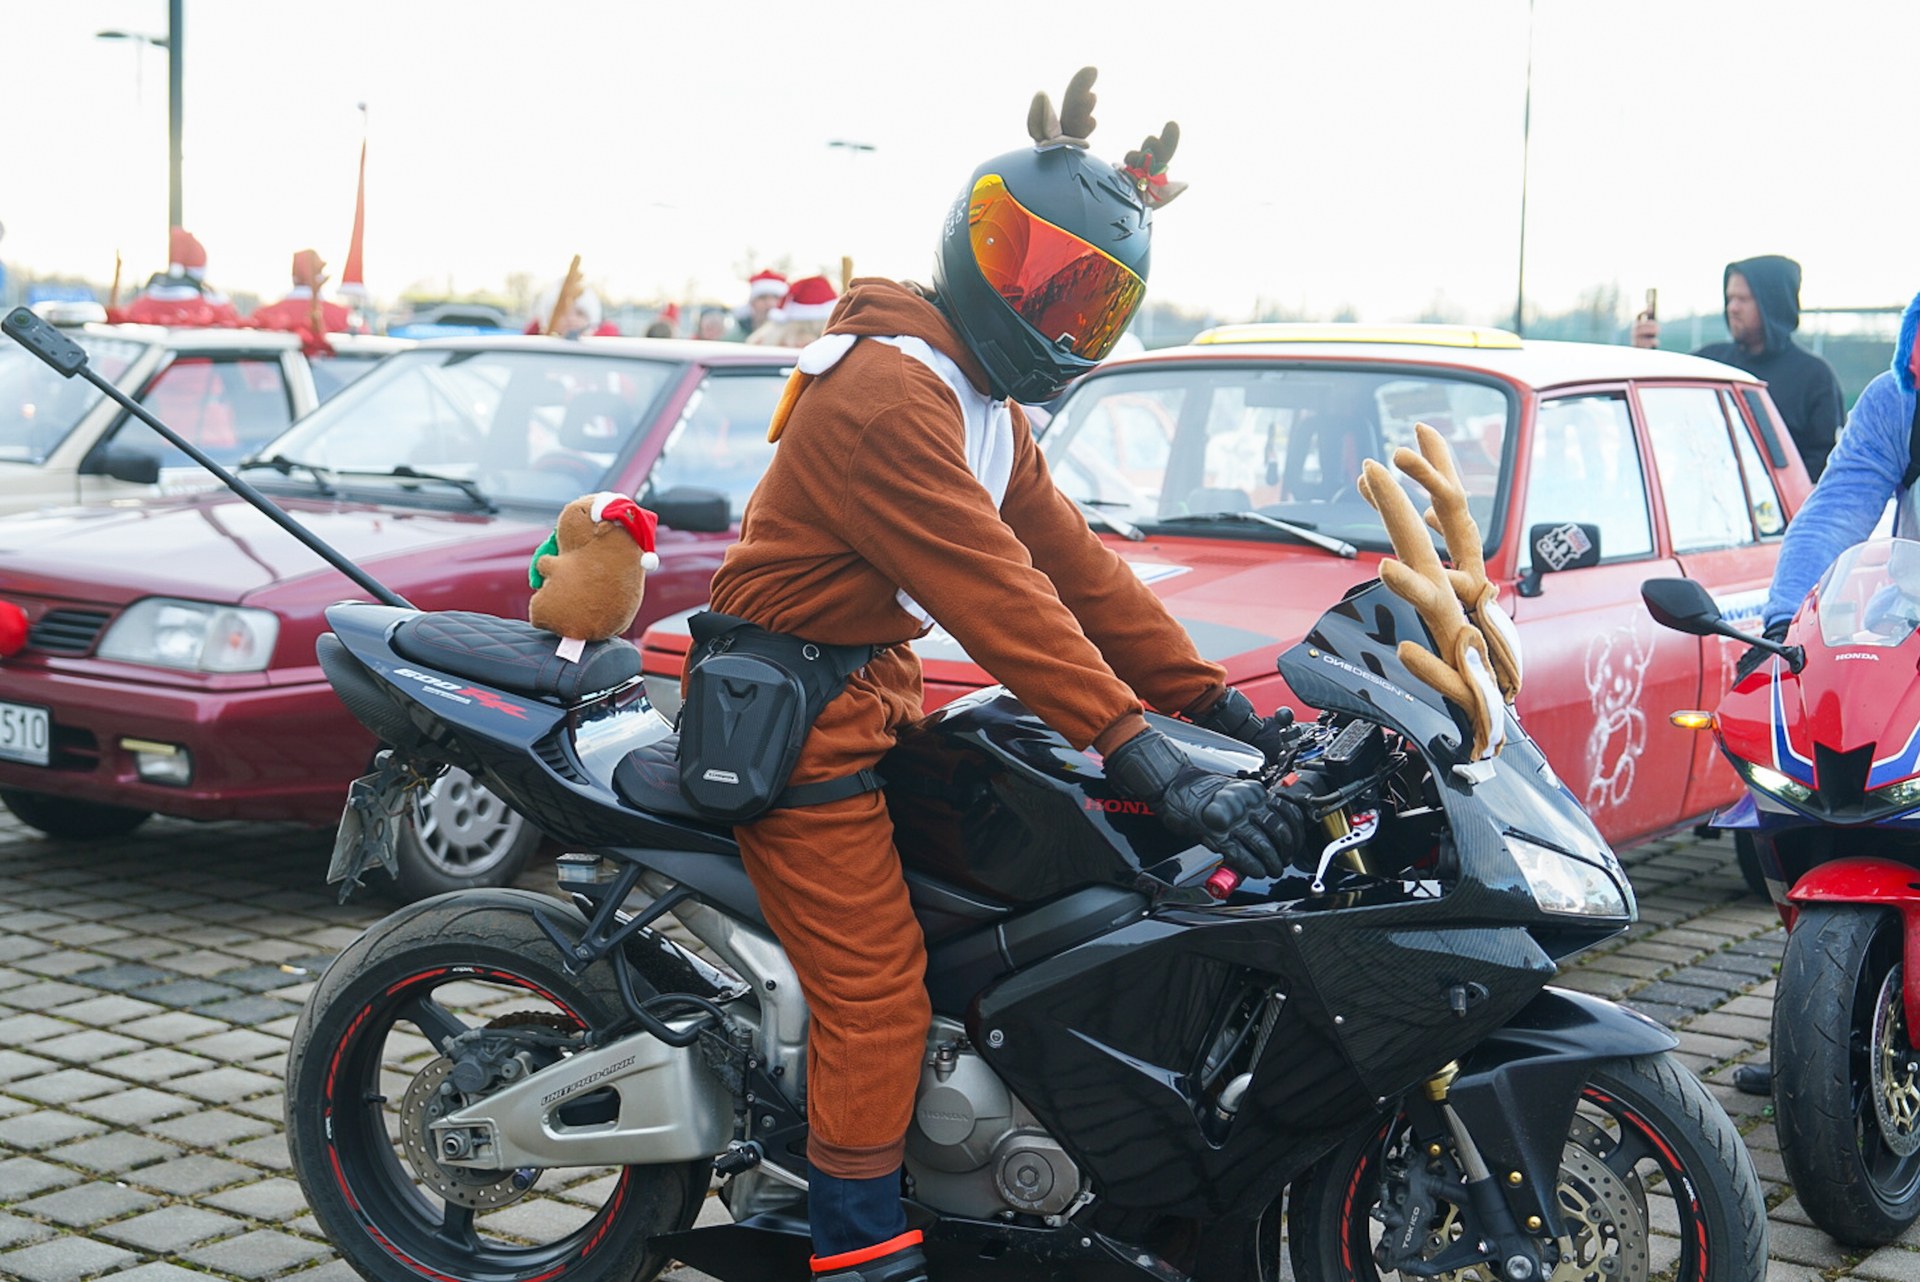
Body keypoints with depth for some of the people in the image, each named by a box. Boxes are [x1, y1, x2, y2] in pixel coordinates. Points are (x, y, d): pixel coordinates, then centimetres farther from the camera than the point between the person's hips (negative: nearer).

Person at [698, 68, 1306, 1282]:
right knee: (876, 989, -8)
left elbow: (1071, 556, 8)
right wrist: (1156, 767, -35)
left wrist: (1212, 699, 0)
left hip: (874, 687, 10)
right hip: (793, 714, -10)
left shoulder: (984, 399, 10)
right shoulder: (890, 396, -24)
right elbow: (1001, 597, -31)